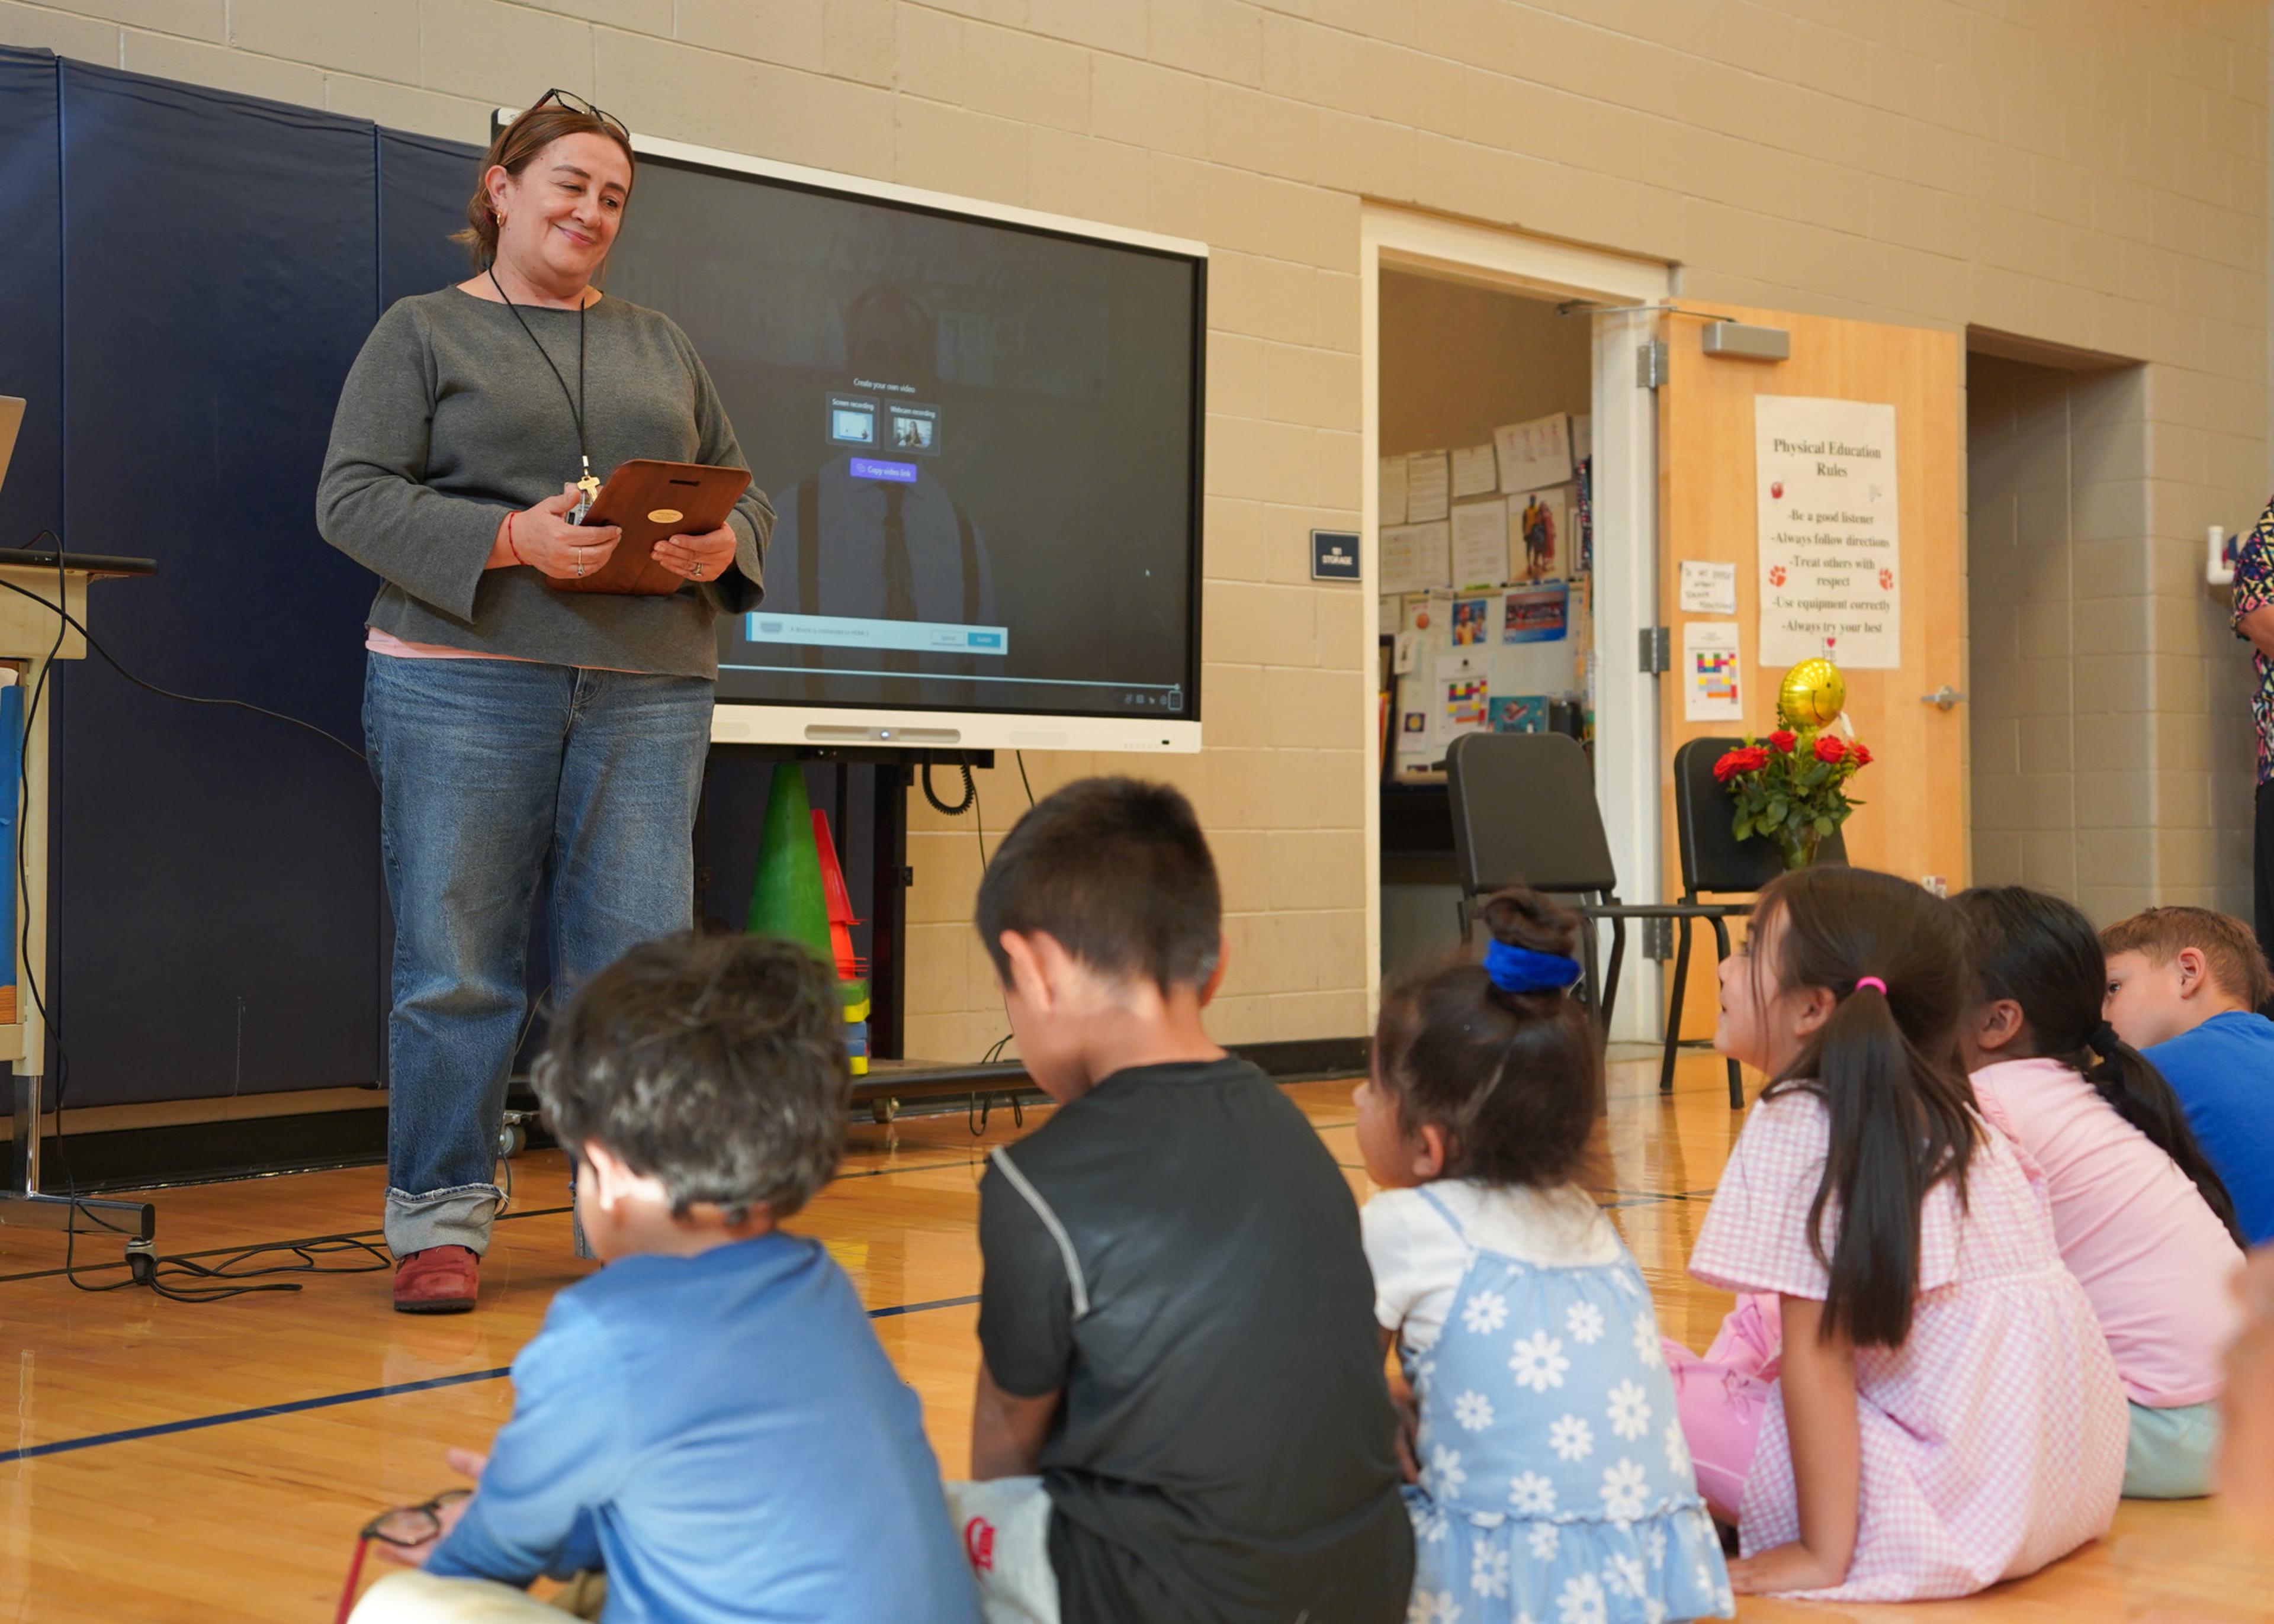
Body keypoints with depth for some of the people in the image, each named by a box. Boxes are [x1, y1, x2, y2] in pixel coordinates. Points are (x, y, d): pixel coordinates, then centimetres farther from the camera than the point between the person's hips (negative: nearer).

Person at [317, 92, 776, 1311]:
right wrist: (509, 540, -16)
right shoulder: (423, 333, 7)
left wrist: (724, 545, -4)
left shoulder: (661, 346, 20)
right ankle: (440, 1222, 10)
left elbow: (742, 488, 21)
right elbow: (351, 497, -3)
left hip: (648, 690, 3)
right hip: (463, 680, -3)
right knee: (455, 966, -1)